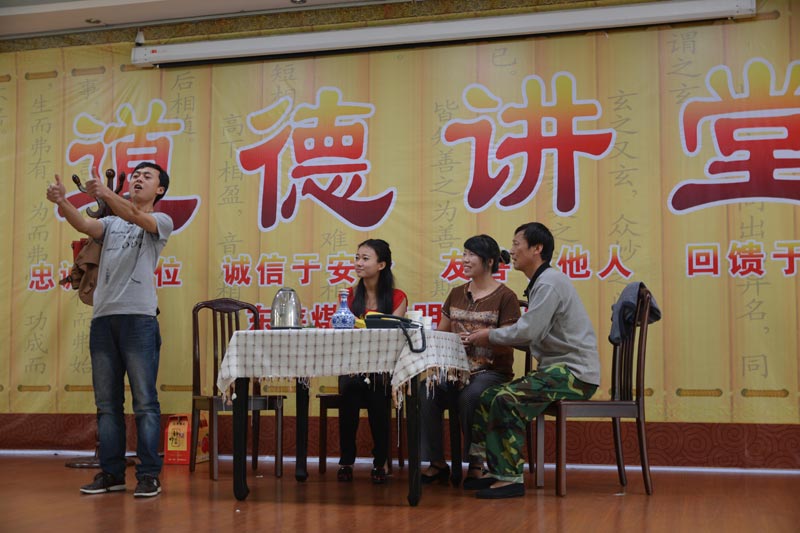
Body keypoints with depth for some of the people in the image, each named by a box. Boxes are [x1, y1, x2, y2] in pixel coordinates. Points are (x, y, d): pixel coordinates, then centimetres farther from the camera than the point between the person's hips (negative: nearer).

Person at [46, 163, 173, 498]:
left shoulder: (161, 222, 8)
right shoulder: (111, 223, 21)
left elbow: (136, 217, -14)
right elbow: (83, 225, 1)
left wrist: (106, 194, -32)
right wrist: (62, 202, -21)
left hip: (138, 317, -5)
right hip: (102, 318, 5)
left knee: (145, 402, -5)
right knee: (107, 403, 7)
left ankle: (149, 475, -1)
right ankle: (111, 473, 14)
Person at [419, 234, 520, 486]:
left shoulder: (505, 297, -2)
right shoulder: (457, 294, 18)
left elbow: (506, 344, -9)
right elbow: (441, 332, 21)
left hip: (491, 369, -5)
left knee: (470, 397, -35)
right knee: (426, 391, -25)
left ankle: (476, 464, -14)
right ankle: (437, 463, -13)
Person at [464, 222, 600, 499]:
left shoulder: (549, 282, -13)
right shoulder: (541, 282, 19)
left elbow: (528, 331, -21)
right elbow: (533, 335, 17)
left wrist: (490, 336, -5)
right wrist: (489, 337, 6)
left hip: (574, 372, -10)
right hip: (557, 369, 10)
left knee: (507, 399, -27)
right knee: (487, 398, 1)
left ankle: (511, 477, -22)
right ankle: (495, 470, 3)